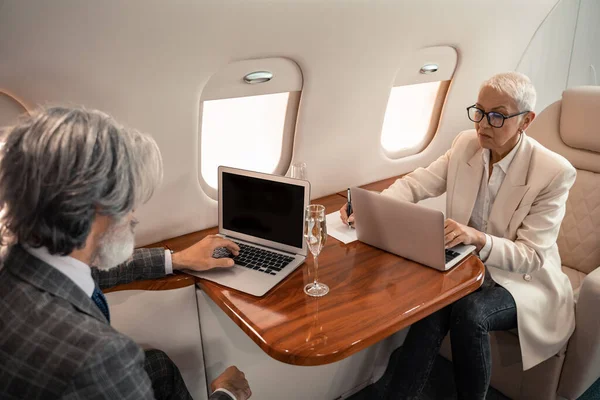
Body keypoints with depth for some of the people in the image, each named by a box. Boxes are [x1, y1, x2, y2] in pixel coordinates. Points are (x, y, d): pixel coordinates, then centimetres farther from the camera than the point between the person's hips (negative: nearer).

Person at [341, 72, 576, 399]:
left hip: (523, 280, -3)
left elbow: (531, 256, -19)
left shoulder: (555, 172, -18)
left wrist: (478, 238, -39)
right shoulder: (466, 145, -5)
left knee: (470, 311, -33)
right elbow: (416, 183, -7)